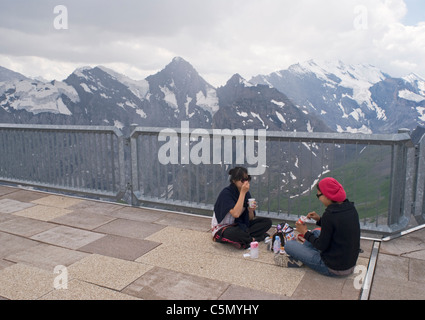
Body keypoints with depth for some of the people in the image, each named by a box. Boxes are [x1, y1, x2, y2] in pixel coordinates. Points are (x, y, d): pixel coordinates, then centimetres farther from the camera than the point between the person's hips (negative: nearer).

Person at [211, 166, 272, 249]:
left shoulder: (246, 193, 0)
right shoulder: (226, 193, -20)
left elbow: (250, 219, 5)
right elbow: (236, 214, -34)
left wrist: (251, 211, -19)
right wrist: (243, 192, -30)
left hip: (239, 225, 7)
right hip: (222, 228, -7)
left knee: (267, 222, -6)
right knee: (233, 233, -41)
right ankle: (255, 238, -15)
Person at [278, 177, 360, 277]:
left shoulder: (330, 214, -26)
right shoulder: (350, 208, -2)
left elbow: (322, 246, -17)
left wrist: (305, 232, -3)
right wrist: (319, 220, 8)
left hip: (334, 269, -8)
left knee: (289, 245, -4)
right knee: (316, 232, 28)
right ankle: (298, 258, 25)